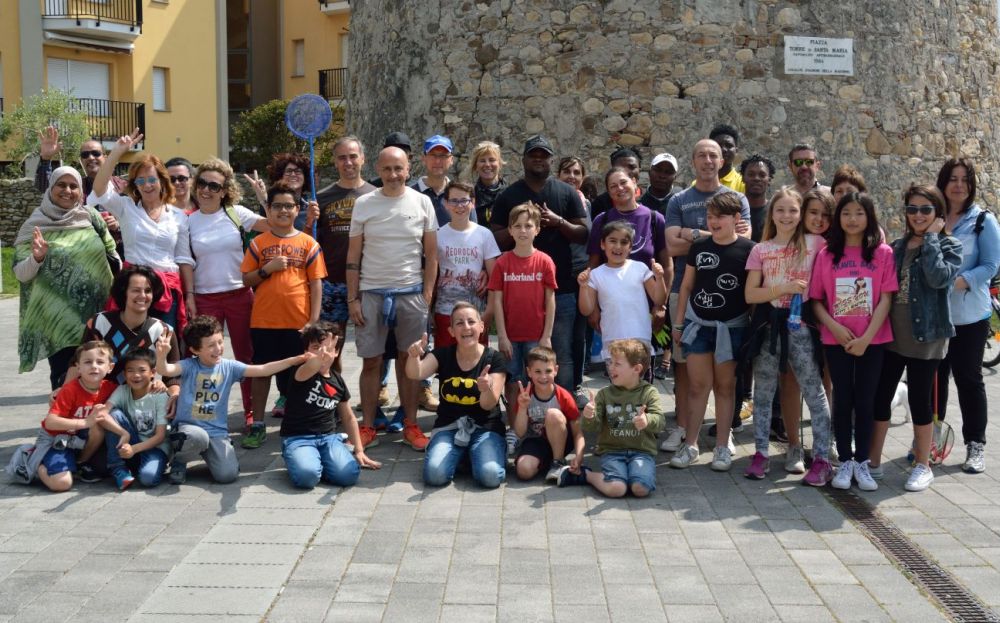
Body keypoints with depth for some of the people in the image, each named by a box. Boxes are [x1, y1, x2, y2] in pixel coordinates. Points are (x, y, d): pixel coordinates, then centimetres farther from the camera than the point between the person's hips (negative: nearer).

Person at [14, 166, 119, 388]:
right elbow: (20, 273, -5)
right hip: (58, 318, -2)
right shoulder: (37, 225, -2)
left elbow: (113, 254, 17)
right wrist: (36, 258, -22)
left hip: (97, 312, 3)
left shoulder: (91, 217, 4)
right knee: (65, 379, -1)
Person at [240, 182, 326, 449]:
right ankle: (258, 425, 17)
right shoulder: (258, 243, 4)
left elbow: (316, 284, 1)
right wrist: (267, 268, -12)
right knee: (261, 372, 8)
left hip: (299, 322, -1)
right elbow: (247, 280, 6)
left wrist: (314, 320, -5)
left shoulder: (308, 243, 2)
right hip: (264, 321, 1)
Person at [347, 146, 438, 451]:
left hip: (411, 293, 0)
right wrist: (352, 299, 0)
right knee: (371, 361, 3)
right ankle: (368, 427, 12)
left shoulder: (422, 203, 3)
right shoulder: (364, 204, 3)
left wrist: (427, 295, -1)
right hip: (371, 292, 0)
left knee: (409, 360, 6)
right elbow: (353, 256, 5)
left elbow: (431, 254, 5)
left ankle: (410, 425, 15)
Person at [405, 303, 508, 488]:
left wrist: (487, 389, -39)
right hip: (448, 426, 1)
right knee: (434, 474, -26)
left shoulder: (494, 359, -6)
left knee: (490, 476, -29)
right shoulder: (442, 355, 0)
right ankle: (459, 456, 9)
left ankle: (473, 455, 7)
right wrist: (414, 356, -42)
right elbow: (415, 374, -19)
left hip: (485, 428, -1)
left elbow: (489, 405, -15)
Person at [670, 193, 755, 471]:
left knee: (725, 385, 7)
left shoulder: (748, 250, -6)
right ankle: (690, 445, 10)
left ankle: (722, 447, 14)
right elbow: (686, 286, 9)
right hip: (697, 323, 2)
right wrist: (678, 323, 8)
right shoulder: (699, 247, 3)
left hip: (731, 326, -2)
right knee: (697, 385, 4)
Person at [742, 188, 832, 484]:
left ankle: (822, 458, 1)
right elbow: (750, 294, 0)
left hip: (800, 324, -2)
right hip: (769, 324, 2)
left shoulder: (814, 244, 2)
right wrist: (784, 289, -11)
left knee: (814, 392, -4)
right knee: (763, 392, 7)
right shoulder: (760, 250, 6)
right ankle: (761, 454, 16)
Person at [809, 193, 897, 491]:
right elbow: (816, 300, 2)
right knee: (842, 399, 5)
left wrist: (866, 337, -13)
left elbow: (886, 299, -5)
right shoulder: (826, 254, 2)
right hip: (836, 340, 1)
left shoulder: (883, 253, -1)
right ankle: (845, 461, 15)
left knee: (865, 400, 6)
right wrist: (835, 327, -13)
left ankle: (861, 462, 16)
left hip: (872, 340, -1)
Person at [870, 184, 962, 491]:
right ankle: (873, 462, 16)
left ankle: (923, 466, 17)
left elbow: (939, 277, -22)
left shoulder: (950, 246, -1)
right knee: (879, 396, 5)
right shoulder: (897, 247, 12)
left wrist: (931, 238, -14)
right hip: (891, 333, 5)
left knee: (920, 398, 3)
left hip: (925, 334, -4)